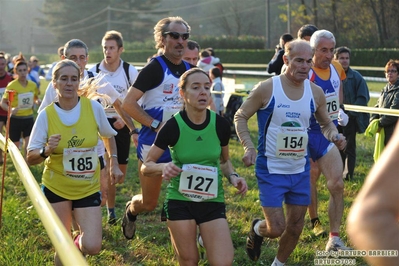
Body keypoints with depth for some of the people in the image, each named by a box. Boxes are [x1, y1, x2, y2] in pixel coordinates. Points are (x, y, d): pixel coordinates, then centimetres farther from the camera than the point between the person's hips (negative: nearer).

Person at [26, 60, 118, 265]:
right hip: (56, 188, 0)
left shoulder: (94, 107, -9)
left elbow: (109, 135, 11)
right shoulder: (46, 115, -10)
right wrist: (46, 151, -27)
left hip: (88, 188, 0)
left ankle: (79, 242, 26)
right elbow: (31, 158, -7)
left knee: (92, 247, -9)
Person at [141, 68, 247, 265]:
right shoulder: (173, 126, -13)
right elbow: (146, 166, -6)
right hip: (179, 201, -2)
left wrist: (232, 176, -8)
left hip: (212, 201, 2)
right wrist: (163, 167, -27)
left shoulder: (220, 124, -6)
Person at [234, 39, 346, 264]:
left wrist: (334, 135, -8)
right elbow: (240, 117, -3)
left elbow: (326, 123, 15)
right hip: (270, 170, -4)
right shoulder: (266, 89, -13)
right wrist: (249, 147, -17)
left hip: (300, 171, 5)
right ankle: (257, 230, 29)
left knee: (296, 227, 12)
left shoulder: (316, 92, 0)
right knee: (276, 229, -8)